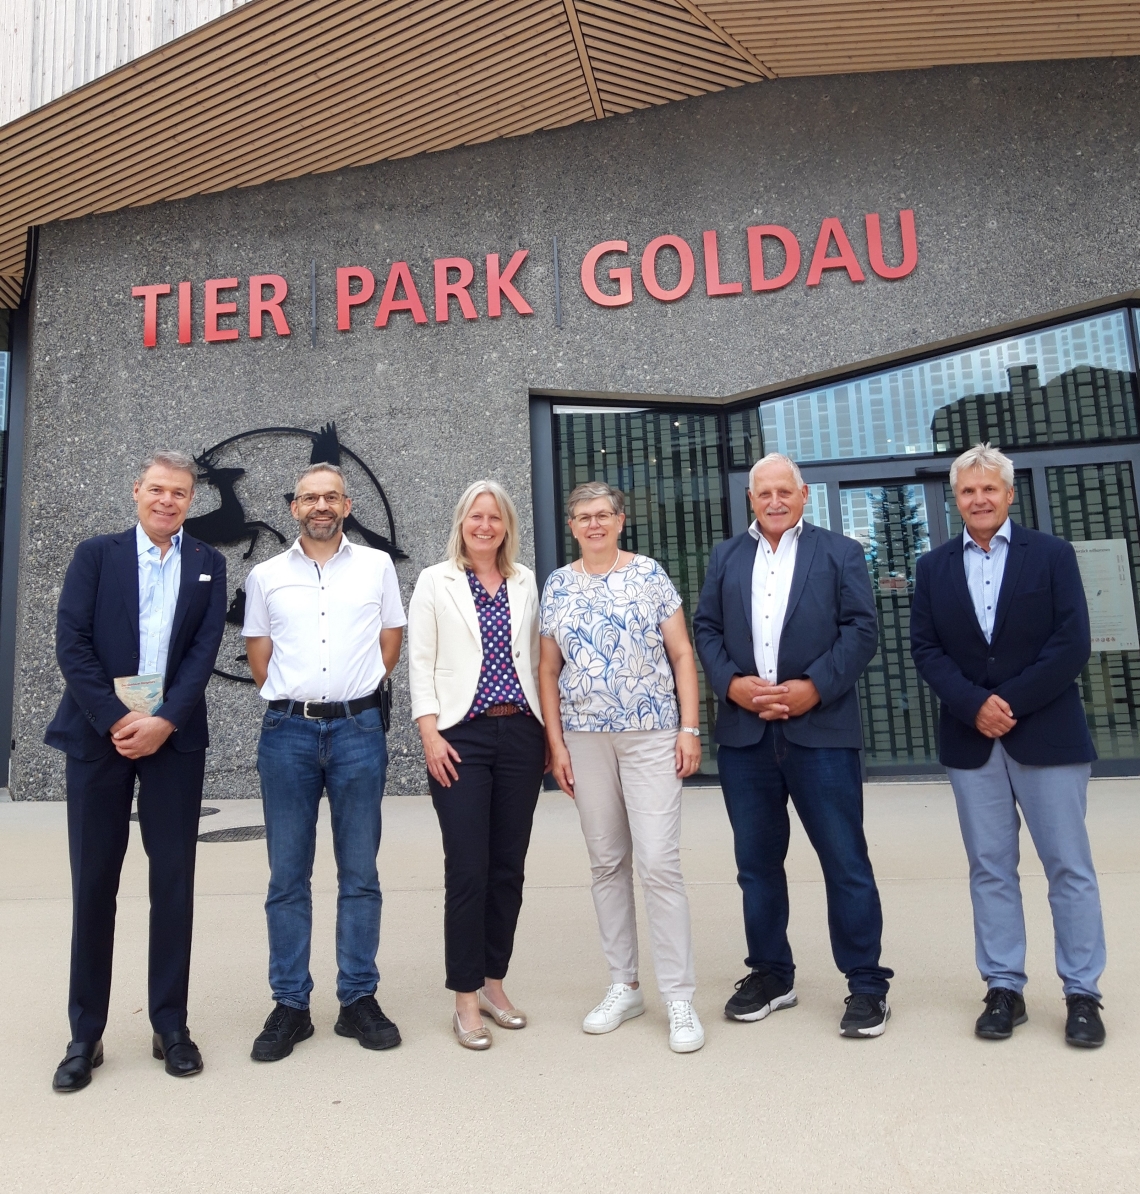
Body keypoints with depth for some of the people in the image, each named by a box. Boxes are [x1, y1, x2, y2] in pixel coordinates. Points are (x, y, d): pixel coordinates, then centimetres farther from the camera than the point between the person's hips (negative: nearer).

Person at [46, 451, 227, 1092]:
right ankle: (86, 1034, 20)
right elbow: (72, 642, -3)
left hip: (175, 736, 1)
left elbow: (205, 649, 0)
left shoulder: (208, 564, 9)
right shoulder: (97, 554, 7)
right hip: (99, 733, 0)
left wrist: (164, 721, -12)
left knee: (174, 880, 5)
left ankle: (171, 1026, 18)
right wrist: (116, 721, -11)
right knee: (94, 883, 6)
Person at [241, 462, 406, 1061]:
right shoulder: (266, 576, 9)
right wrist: (295, 703, 7)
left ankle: (358, 999, 18)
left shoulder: (377, 565, 7)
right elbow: (258, 654, 13)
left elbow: (391, 640, 11)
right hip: (286, 731, 1)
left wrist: (351, 697, 8)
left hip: (359, 728, 0)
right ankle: (289, 1005, 18)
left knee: (359, 872, 6)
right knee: (287, 875, 6)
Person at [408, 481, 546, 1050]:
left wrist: (549, 731, 9)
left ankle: (493, 981, 25)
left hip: (520, 735, 3)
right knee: (467, 869, -3)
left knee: (508, 866, 8)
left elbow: (536, 659, 13)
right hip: (462, 736, -3)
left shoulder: (525, 582, 11)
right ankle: (466, 997, 13)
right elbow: (420, 663, 0)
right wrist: (430, 734, -9)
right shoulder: (435, 581, 3)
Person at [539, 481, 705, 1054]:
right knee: (607, 863, 10)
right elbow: (548, 670, 9)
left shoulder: (650, 574, 1)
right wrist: (555, 742, 3)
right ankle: (624, 985, 24)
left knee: (659, 862, -6)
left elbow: (682, 654, 1)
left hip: (650, 734, -3)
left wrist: (690, 728, -6)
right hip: (585, 739, 3)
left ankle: (679, 997, 8)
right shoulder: (557, 586, 7)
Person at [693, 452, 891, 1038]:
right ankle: (770, 973, 27)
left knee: (846, 861, 2)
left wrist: (814, 687, -14)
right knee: (757, 862, 12)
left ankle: (867, 984, 17)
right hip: (744, 731, 3)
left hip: (821, 729, -3)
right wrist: (730, 683, -8)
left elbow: (862, 628, -2)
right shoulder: (726, 557, 16)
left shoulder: (840, 552, 7)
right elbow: (706, 628, 9)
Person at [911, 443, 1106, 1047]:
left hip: (1047, 735, -2)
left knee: (1069, 865, 5)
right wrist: (975, 705, -13)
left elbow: (1073, 644, -6)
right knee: (990, 868, 7)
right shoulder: (933, 567, 8)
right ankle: (1004, 988, 18)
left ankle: (1082, 993, 18)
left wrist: (1010, 701, -14)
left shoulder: (1052, 554, 2)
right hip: (971, 738, 2)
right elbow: (926, 649, 2)